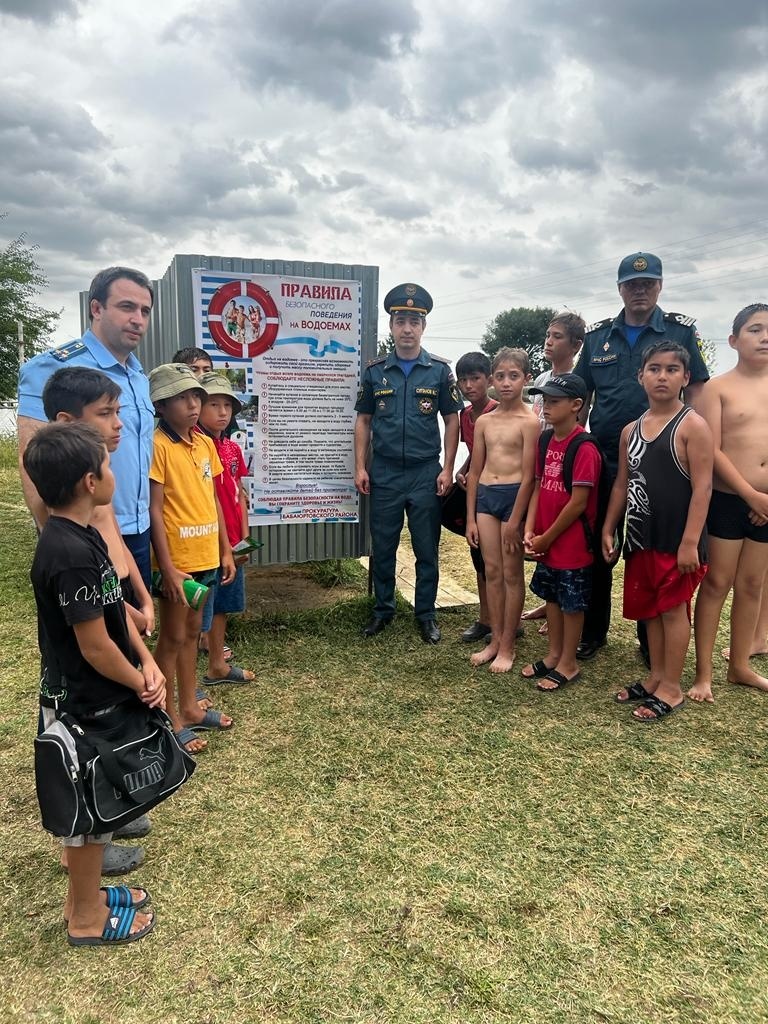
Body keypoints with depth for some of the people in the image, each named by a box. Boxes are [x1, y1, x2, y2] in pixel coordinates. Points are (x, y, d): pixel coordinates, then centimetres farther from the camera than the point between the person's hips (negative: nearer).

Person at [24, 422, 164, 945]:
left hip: (98, 700, 9)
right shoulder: (71, 555, -30)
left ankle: (88, 894, 42)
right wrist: (140, 685, -8)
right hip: (88, 707, -9)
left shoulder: (81, 534, 1)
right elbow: (95, 648, -25)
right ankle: (87, 917, 31)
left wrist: (149, 665, -3)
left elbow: (115, 610, 7)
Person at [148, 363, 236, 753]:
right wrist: (167, 568, -19)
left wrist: (225, 550, 11)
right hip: (176, 561, -7)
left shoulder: (205, 443, 8)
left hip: (205, 557, 7)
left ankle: (190, 707, 32)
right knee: (172, 638, 6)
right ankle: (171, 720, 19)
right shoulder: (158, 445, -14)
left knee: (191, 633, 18)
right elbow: (154, 510, -17)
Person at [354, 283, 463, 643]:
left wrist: (447, 469, -4)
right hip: (384, 473, 1)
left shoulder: (439, 370, 1)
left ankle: (426, 613, 22)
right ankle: (383, 609, 25)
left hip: (426, 472, -1)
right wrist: (360, 467, 0)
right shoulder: (375, 370, 4)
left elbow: (452, 420, 2)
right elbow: (363, 420, 8)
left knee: (427, 548, 7)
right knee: (382, 546, 9)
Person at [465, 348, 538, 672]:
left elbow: (528, 476, -11)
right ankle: (495, 639, 23)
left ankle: (508, 646, 16)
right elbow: (475, 472, 11)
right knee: (492, 571, 10)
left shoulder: (529, 422, -8)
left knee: (512, 573, 5)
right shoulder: (484, 422, 9)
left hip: (514, 496, -5)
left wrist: (515, 522, -14)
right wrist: (470, 518, 9)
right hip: (485, 495, 5)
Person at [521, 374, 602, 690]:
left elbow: (578, 503, -20)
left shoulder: (584, 449, -19)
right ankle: (553, 654, 35)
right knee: (552, 596, 19)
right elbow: (538, 487, 8)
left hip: (572, 544, -7)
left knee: (572, 603, 7)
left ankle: (568, 664, 22)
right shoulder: (546, 441, 5)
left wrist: (547, 538, -12)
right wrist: (530, 531, -3)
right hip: (546, 542, 8)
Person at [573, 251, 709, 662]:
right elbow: (581, 397, 11)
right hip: (604, 458, 2)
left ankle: (652, 640, 23)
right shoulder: (597, 335, 8)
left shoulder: (681, 331, 1)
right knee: (596, 549, 9)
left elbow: (696, 390, 1)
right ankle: (592, 632, 24)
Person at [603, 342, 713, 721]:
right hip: (640, 538, 6)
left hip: (676, 540, -6)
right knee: (649, 609, 14)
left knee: (673, 609, 3)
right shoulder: (630, 431, 10)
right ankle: (656, 677, 29)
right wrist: (608, 529, 11)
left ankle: (671, 689, 15)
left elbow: (702, 487, -14)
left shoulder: (692, 426, -9)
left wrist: (690, 542, -19)